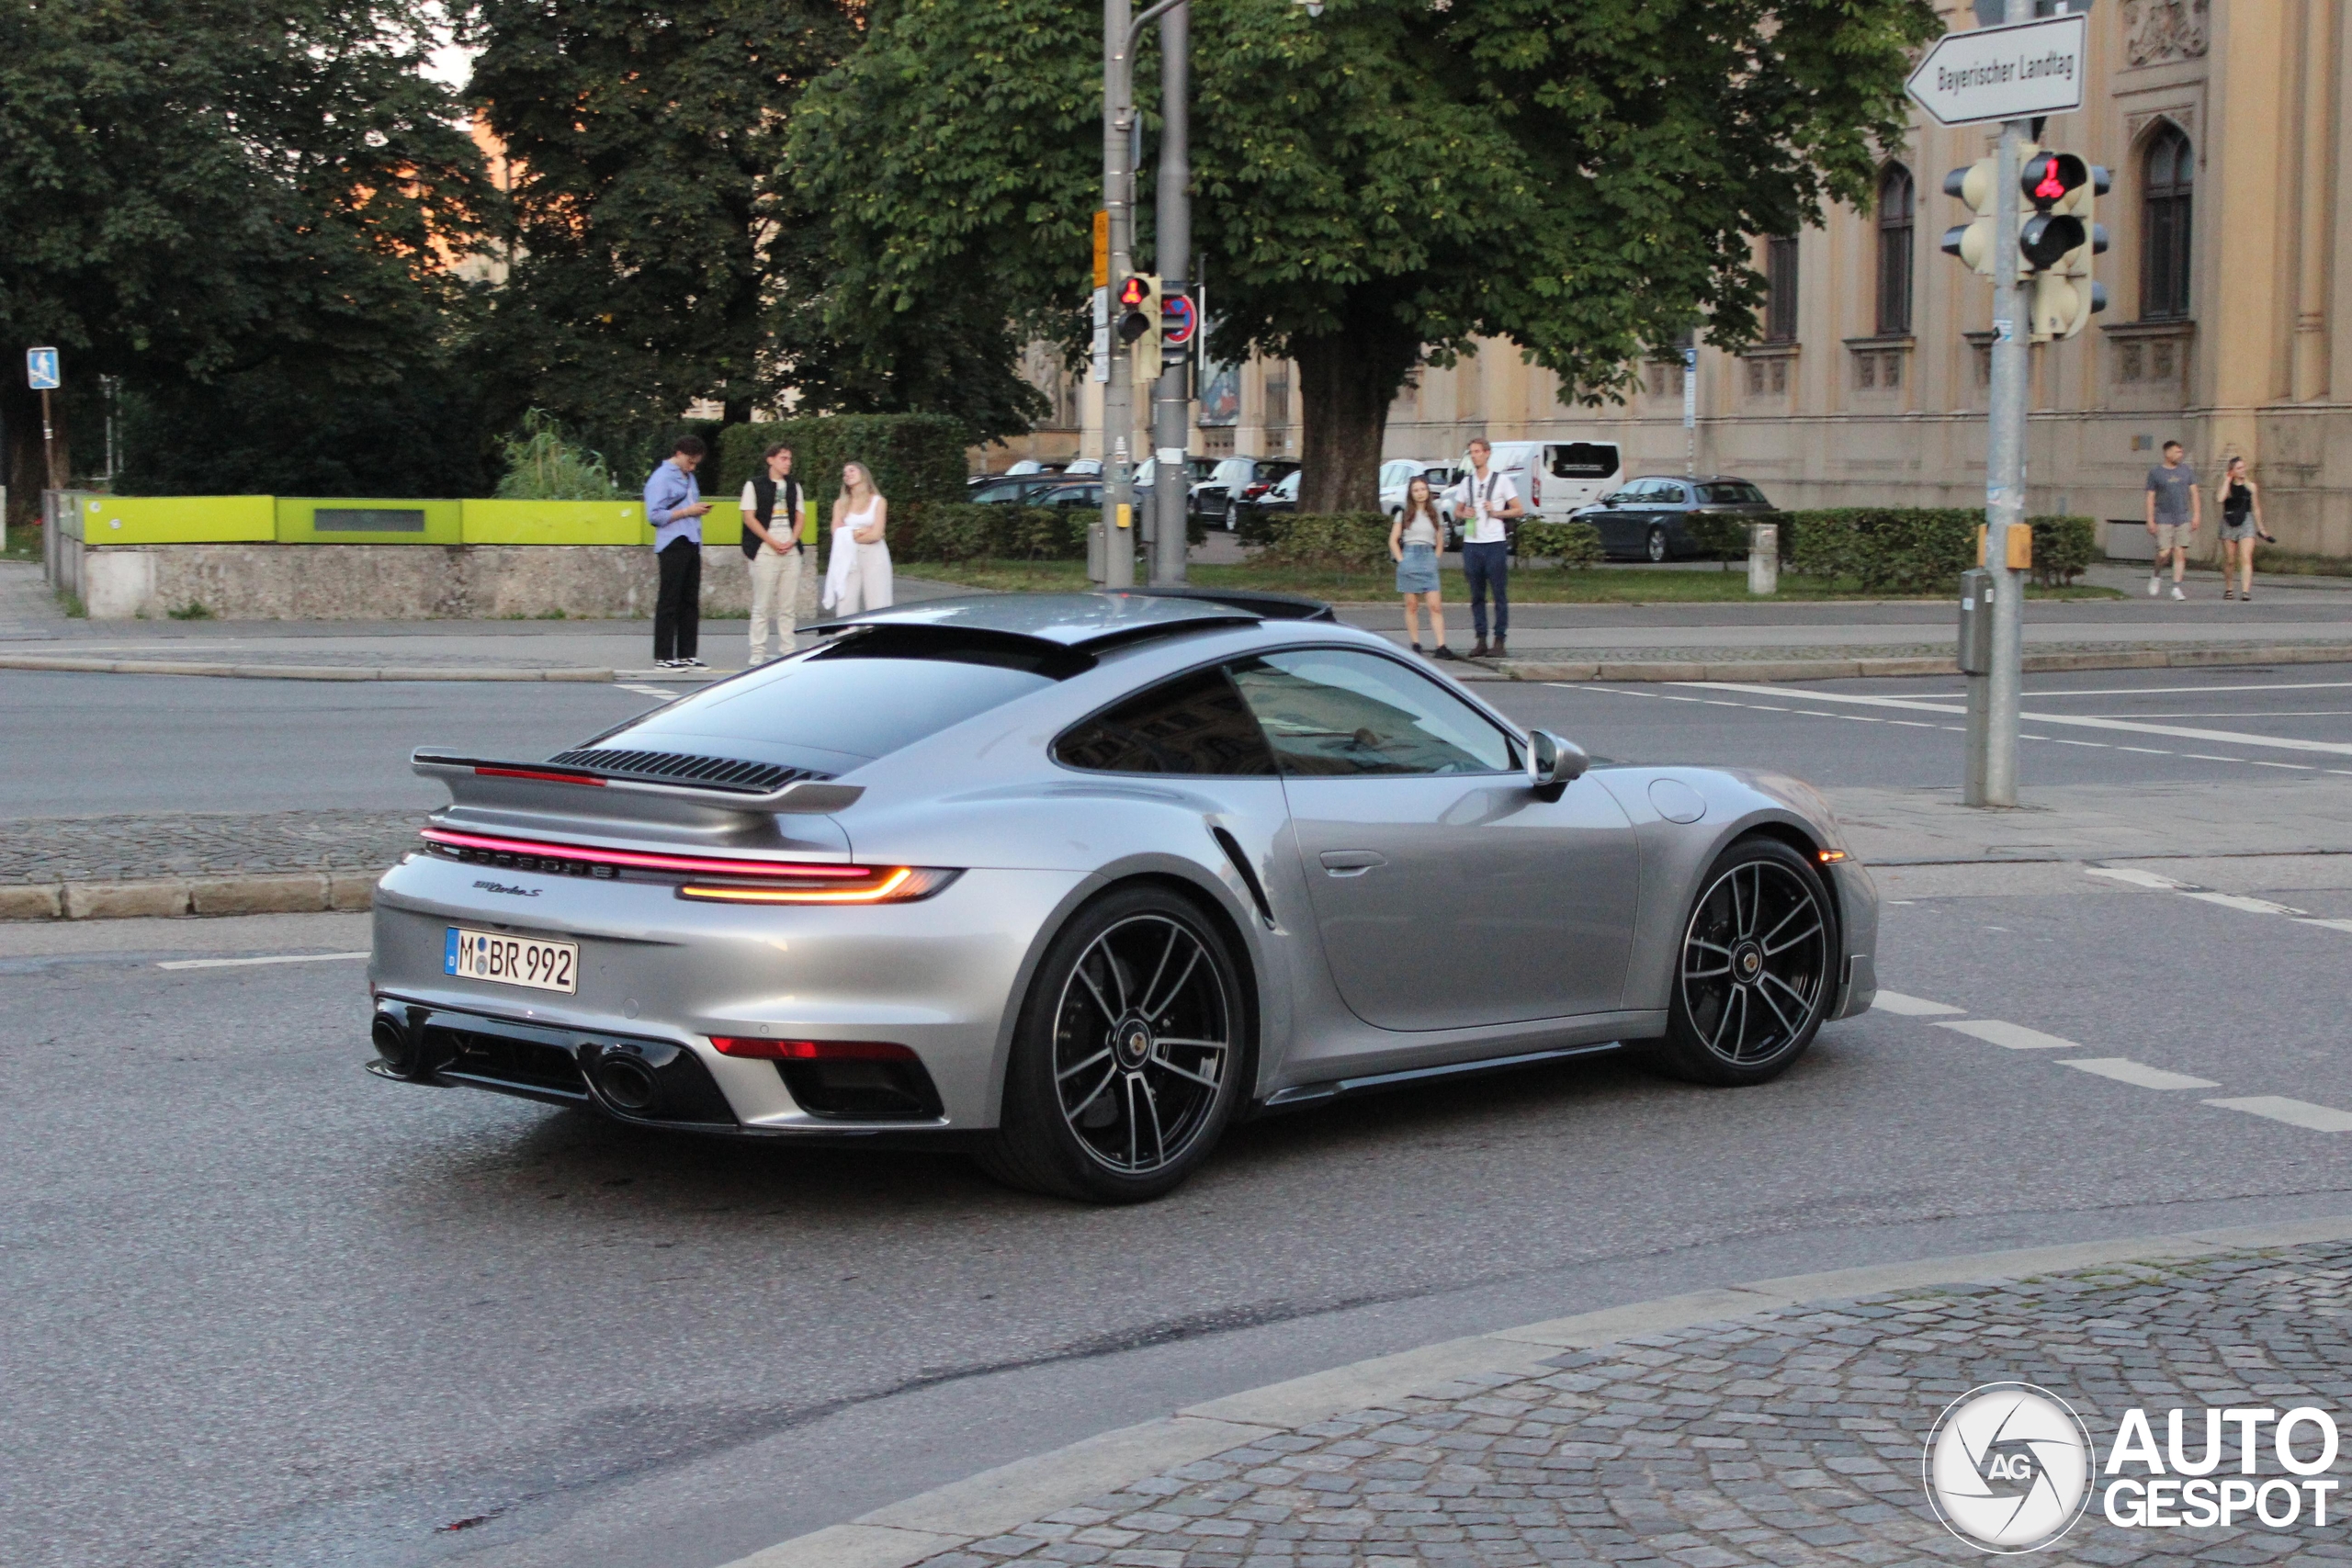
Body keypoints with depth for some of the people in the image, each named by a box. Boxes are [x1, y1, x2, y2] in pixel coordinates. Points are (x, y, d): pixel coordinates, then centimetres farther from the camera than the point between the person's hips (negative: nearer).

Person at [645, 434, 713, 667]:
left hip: (691, 545, 9)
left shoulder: (689, 478, 19)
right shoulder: (661, 479, -8)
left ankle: (686, 654, 11)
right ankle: (663, 656, -1)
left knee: (690, 602, 8)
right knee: (669, 602, -5)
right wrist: (687, 512, -14)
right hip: (673, 546, -9)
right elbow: (654, 515, -15)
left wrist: (700, 509, 7)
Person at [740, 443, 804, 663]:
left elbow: (799, 518, 15)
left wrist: (792, 541, -4)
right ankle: (758, 653, -2)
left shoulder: (794, 486, 17)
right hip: (765, 552, -4)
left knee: (788, 607, 4)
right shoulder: (755, 485, 3)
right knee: (762, 606, -4)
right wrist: (772, 542, -11)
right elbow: (749, 518, -3)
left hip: (791, 552, 4)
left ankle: (786, 651, 7)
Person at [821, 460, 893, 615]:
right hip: (848, 558, 2)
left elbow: (875, 535, -6)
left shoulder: (878, 502, 3)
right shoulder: (840, 503, 10)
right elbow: (837, 534, 0)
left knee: (877, 608, -7)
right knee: (845, 606, -6)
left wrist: (850, 536, -1)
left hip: (874, 557, -2)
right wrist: (861, 532, -6)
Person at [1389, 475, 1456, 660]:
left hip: (1429, 559, 1)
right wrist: (1401, 560, -3)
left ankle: (1441, 646, -15)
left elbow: (1439, 540, 19)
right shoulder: (1404, 515, 7)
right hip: (1409, 557, -1)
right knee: (1412, 605, 1)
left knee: (1435, 605, -9)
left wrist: (1436, 558, 6)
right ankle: (1415, 644, 7)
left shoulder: (1434, 514, 12)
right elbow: (1393, 540, 6)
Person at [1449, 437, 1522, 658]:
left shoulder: (1502, 480, 3)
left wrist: (1497, 512, -11)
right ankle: (1481, 640, 9)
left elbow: (1518, 509, 3)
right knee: (1476, 595, 5)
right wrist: (1463, 515, -2)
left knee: (1500, 594, -4)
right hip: (1471, 543, 4)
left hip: (1495, 543, -4)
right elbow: (1457, 512, 20)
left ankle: (1500, 641, -3)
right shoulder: (1466, 482, 14)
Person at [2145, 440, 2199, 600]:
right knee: (2164, 552, -12)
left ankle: (2176, 588, 0)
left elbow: (2194, 493, 11)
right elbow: (2150, 498, 3)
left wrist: (2196, 514, 2)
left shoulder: (2187, 471, 11)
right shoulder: (2155, 473, 3)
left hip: (2183, 519, 3)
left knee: (2180, 553, -4)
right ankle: (2156, 575, 18)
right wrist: (2150, 520, -4)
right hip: (2164, 519, -2)